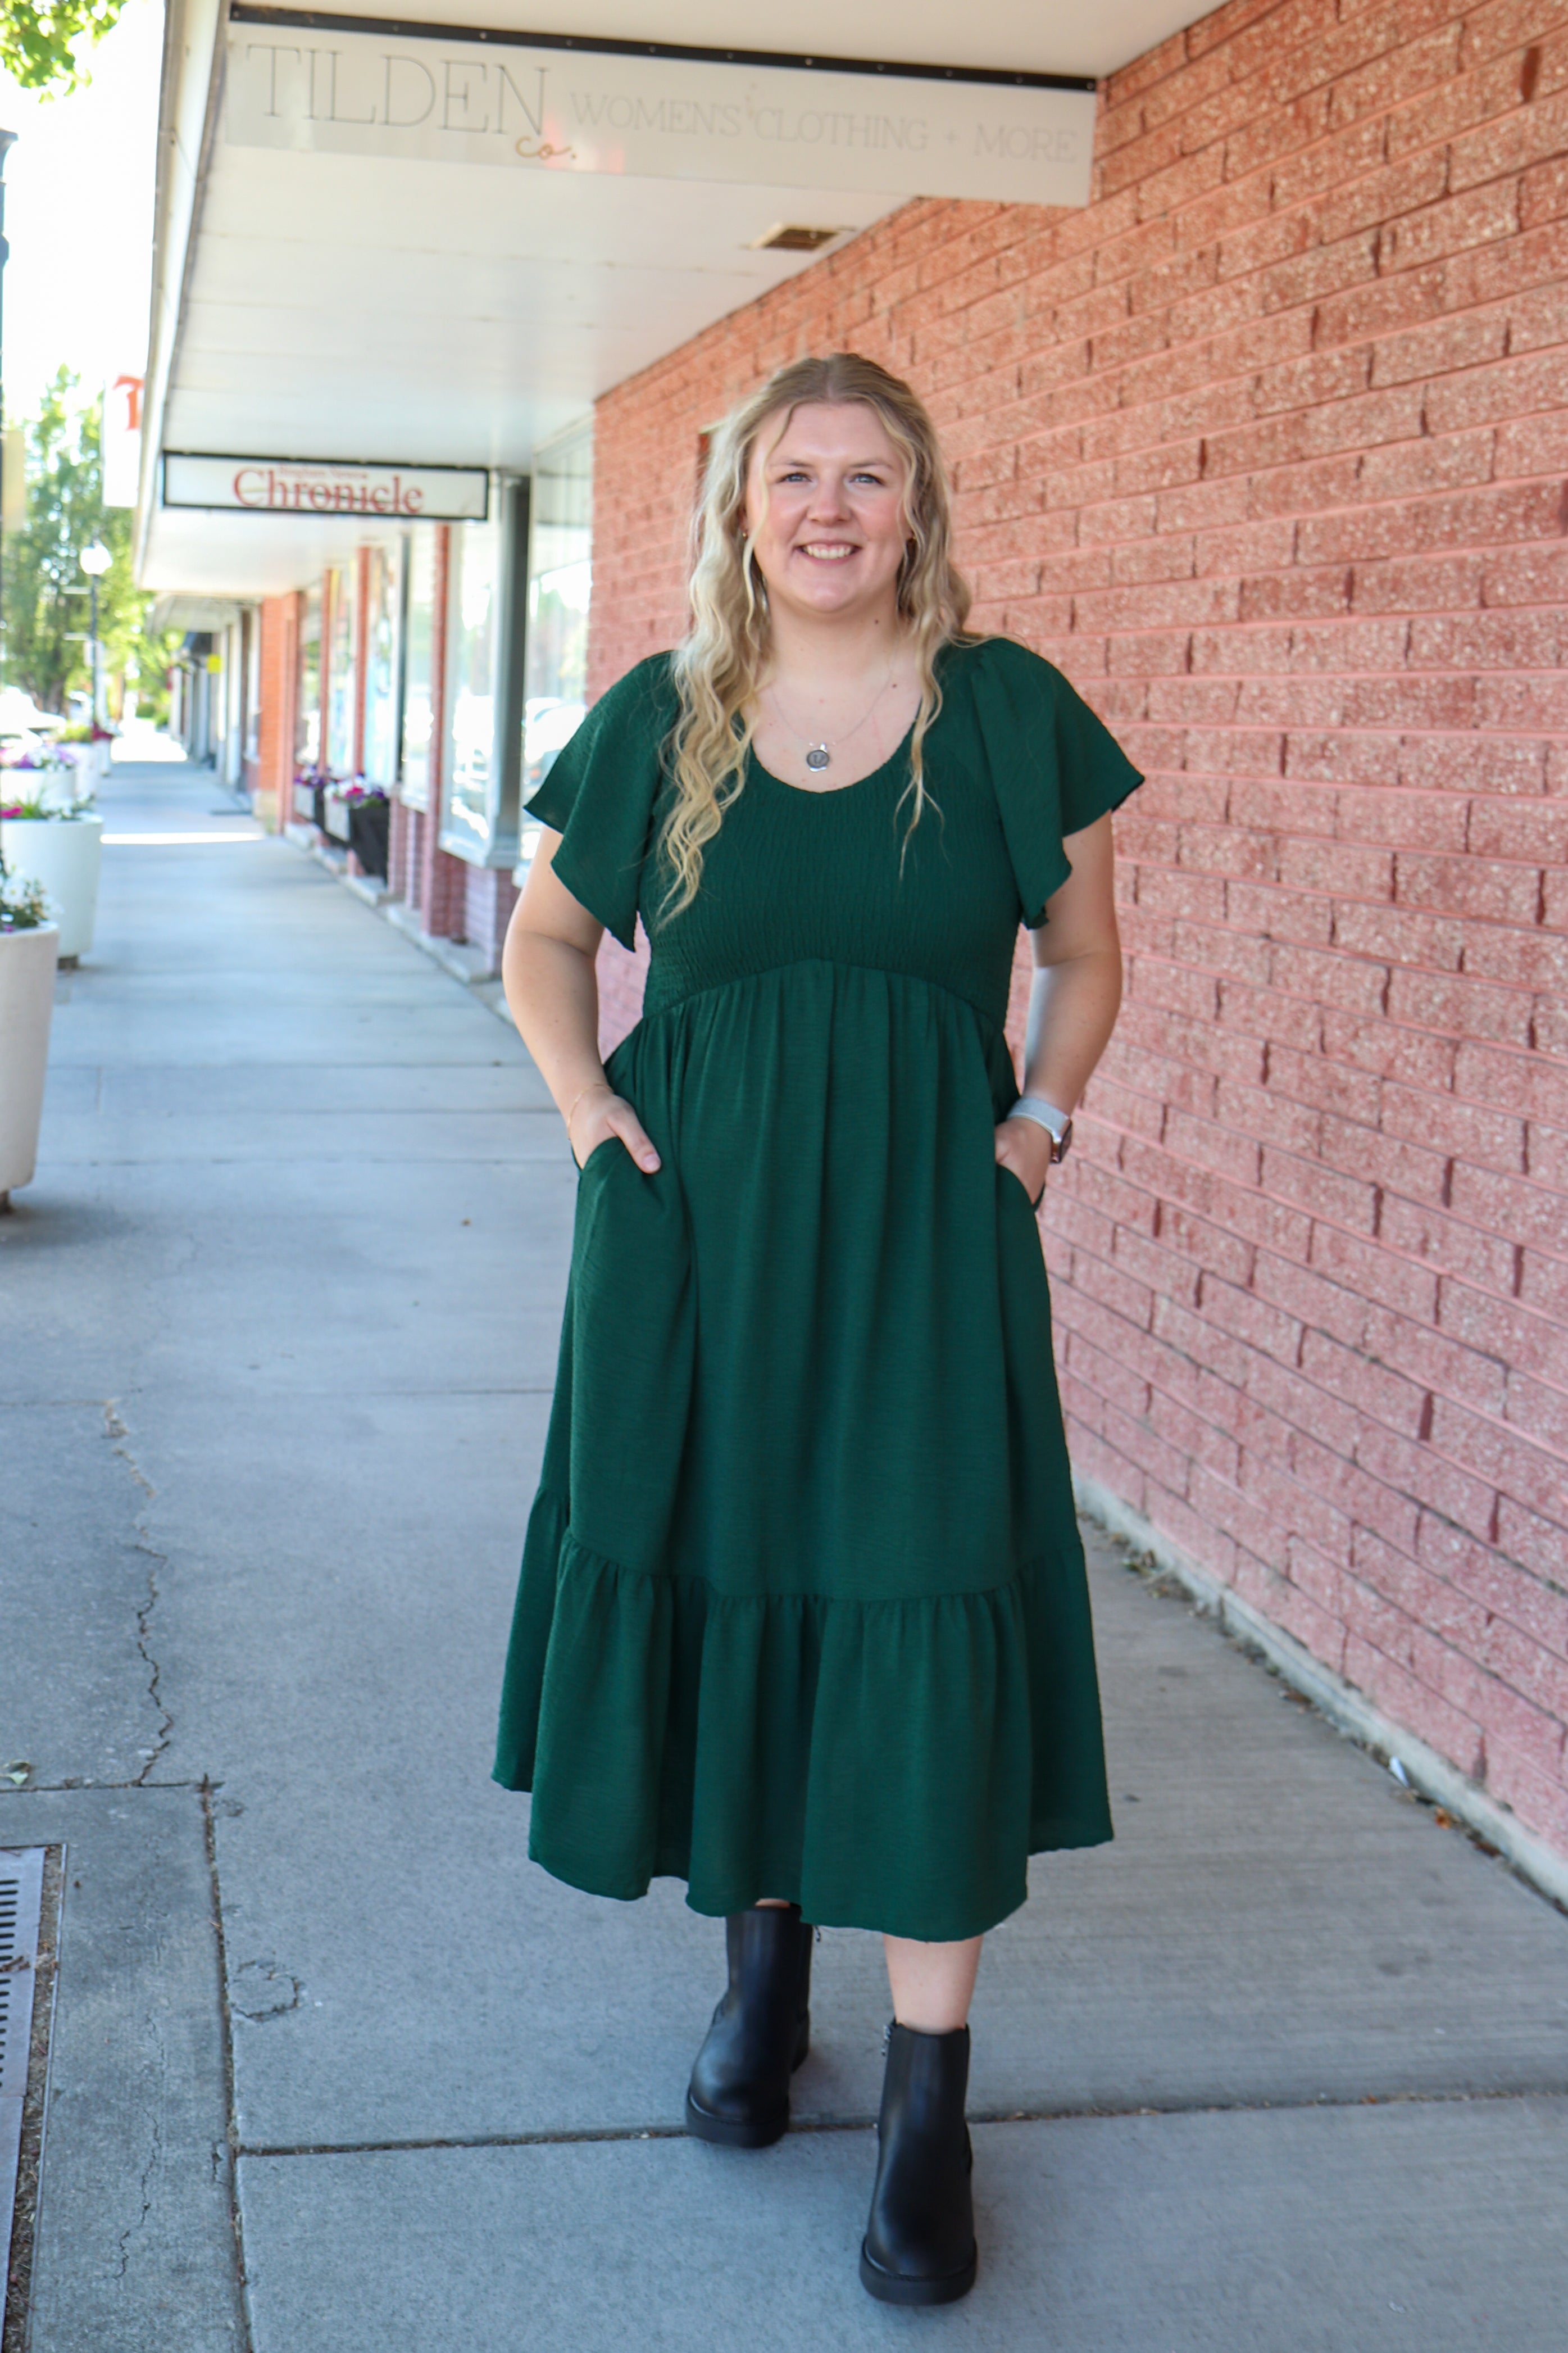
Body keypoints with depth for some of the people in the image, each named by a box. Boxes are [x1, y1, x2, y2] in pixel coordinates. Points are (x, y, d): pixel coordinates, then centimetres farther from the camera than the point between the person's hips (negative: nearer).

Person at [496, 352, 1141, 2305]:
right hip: (697, 1226, 2)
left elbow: (1083, 952, 13)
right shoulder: (657, 722, 4)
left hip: (925, 1231, -1)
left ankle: (930, 2096, 8)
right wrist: (587, 1107, 1)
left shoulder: (1008, 712, 1)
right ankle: (761, 1960, 32)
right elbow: (545, 936, 16)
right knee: (717, 1585, 9)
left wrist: (1040, 1120, -1)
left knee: (926, 1628, -4)